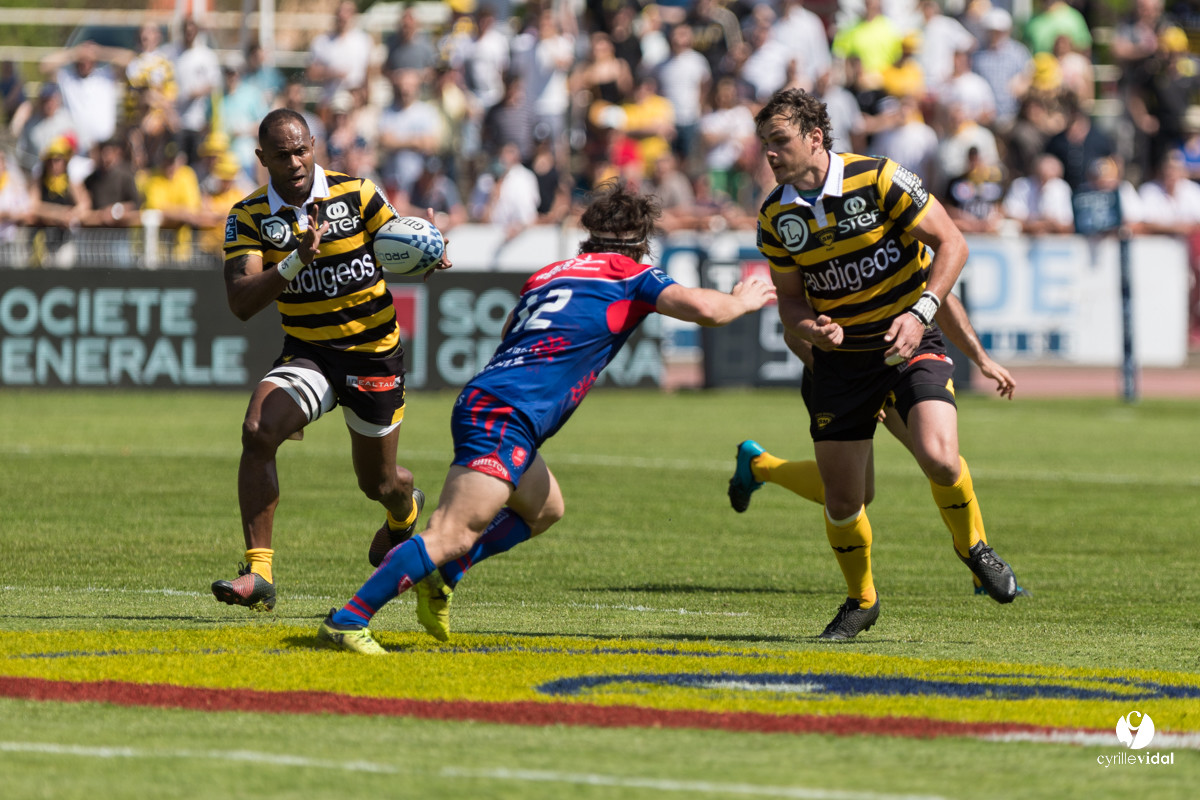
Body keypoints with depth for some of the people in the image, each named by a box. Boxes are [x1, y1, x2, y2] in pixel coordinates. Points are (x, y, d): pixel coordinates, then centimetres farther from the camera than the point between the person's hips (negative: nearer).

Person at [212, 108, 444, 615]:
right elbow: (240, 302, -18)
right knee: (258, 434, -27)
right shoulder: (249, 217, -8)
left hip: (374, 354, -1)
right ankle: (258, 573, -25)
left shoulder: (357, 195, -9)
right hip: (307, 354, 1)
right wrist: (297, 260, -34)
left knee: (379, 484, 11)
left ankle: (404, 511, 53)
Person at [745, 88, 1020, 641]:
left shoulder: (879, 180, -16)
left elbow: (951, 244, -12)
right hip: (840, 357, 4)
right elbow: (790, 298, 7)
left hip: (909, 343, -4)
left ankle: (973, 547, 6)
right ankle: (860, 600, 26)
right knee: (841, 496, 1)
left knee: (938, 457, -25)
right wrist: (806, 327, -16)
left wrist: (920, 313, -23)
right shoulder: (776, 216, -3)